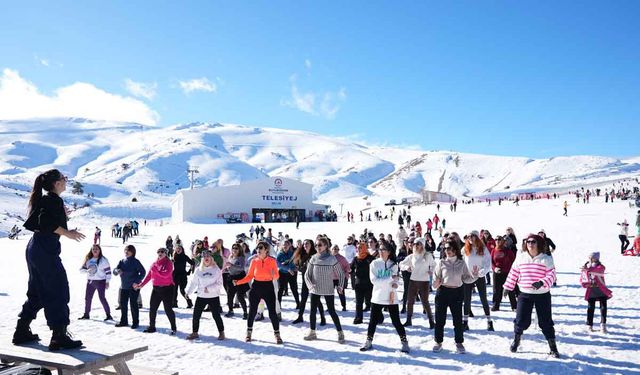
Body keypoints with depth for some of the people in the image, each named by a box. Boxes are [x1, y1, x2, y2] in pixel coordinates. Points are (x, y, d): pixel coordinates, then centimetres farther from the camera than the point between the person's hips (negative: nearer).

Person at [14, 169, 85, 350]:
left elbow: (33, 224, 20)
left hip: (34, 249, 10)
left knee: (37, 292, 19)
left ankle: (22, 331, 26)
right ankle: (59, 336, -7)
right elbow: (46, 223, -25)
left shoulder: (43, 200, 16)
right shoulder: (55, 200, -12)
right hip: (46, 251, -10)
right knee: (59, 292, -7)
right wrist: (68, 233, -18)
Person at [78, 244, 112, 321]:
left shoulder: (103, 259, -7)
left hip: (100, 281, -6)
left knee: (102, 298, -8)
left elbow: (108, 271, -7)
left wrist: (107, 282, -10)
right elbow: (82, 268, 10)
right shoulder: (88, 259, 8)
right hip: (90, 281, 6)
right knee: (87, 298, 10)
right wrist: (87, 270, -12)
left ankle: (108, 315, -1)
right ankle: (86, 314, 25)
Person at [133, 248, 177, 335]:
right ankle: (151, 327, 25)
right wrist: (141, 285, 6)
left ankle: (173, 328, 8)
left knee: (168, 309, -3)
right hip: (156, 289, 6)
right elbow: (149, 276, 12)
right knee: (152, 308, 10)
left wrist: (155, 270, -20)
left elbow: (165, 274, -20)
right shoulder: (154, 264, 10)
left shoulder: (168, 263, -6)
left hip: (167, 288, -6)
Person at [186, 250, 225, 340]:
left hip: (214, 297, -3)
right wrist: (188, 292, -7)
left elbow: (219, 284, -8)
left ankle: (221, 332, 18)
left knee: (216, 315, 1)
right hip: (201, 296, 3)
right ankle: (195, 333, 20)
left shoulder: (216, 269, -4)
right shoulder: (198, 270, 4)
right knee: (196, 315, 3)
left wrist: (209, 288, -17)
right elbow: (193, 283, 5)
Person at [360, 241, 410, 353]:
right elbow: (374, 280, -13)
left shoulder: (393, 264, 1)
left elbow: (396, 280, -2)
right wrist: (390, 279, -16)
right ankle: (369, 342, 22)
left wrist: (393, 292, -16)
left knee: (396, 321, 2)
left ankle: (404, 342, 17)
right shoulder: (374, 263, -3)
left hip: (391, 298, 0)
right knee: (373, 321, 7)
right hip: (377, 297, 0)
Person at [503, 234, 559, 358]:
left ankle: (553, 347, 19)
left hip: (543, 295, -2)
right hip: (525, 294, 2)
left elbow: (551, 275, -11)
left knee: (545, 322, 4)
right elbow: (513, 273, 11)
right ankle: (516, 340, 26)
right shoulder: (521, 258, 3)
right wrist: (507, 287, 13)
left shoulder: (546, 259, -4)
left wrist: (542, 283, -28)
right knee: (521, 320, 1)